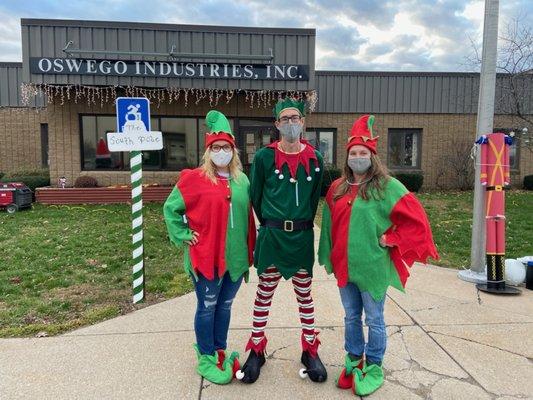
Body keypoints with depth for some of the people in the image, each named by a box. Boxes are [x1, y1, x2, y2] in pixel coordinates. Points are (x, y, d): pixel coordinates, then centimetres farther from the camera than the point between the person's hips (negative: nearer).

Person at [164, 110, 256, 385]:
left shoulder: (242, 181, 6)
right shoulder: (194, 179, -7)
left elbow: (248, 218, 11)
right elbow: (170, 208, 0)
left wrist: (249, 253, 11)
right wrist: (183, 236, -7)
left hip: (235, 257, 4)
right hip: (206, 257, -4)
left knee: (224, 306, 17)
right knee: (207, 308, 8)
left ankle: (220, 353, 34)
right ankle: (206, 360, 24)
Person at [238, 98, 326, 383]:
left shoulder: (315, 159, 1)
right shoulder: (264, 157, -5)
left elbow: (315, 197, 11)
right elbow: (256, 196, 3)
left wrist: (302, 224, 13)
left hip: (303, 236, 2)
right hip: (271, 236, -1)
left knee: (305, 294, 13)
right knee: (264, 293, 10)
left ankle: (310, 351, 29)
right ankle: (256, 350, 26)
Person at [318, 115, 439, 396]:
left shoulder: (387, 186, -9)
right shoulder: (337, 188, 5)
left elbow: (416, 219, -7)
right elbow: (330, 226, 12)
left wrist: (390, 240, -9)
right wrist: (329, 257, 11)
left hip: (372, 266, -4)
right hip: (344, 265, 5)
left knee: (374, 320, 10)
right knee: (351, 317, 19)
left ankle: (372, 368, 29)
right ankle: (353, 361, 37)